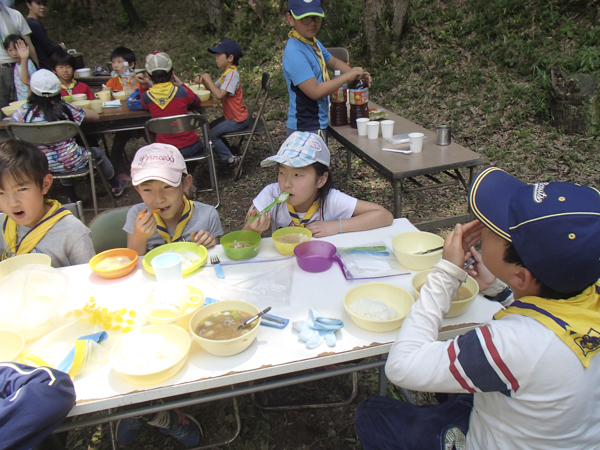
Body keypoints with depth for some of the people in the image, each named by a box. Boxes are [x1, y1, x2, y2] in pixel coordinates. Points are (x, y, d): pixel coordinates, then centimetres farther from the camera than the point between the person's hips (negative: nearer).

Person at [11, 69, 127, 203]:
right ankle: (116, 185, 49)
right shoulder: (64, 108, -17)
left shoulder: (24, 111, -11)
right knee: (96, 152, 26)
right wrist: (79, 112, 9)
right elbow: (95, 116, -8)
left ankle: (71, 197, 48)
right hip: (71, 162, -3)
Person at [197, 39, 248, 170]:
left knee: (211, 134, -15)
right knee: (210, 127, 21)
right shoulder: (227, 73, 11)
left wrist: (208, 79, -21)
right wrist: (203, 81, -4)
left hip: (237, 120, -10)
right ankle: (229, 153, 24)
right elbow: (214, 89, 14)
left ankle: (232, 160, -7)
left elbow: (219, 94, -31)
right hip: (230, 116, 10)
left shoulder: (232, 74, -21)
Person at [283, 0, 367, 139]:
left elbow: (333, 62, 23)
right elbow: (315, 91, -27)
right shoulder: (294, 52, -23)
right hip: (305, 129, -10)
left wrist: (357, 74, 5)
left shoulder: (314, 43, 7)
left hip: (319, 125, 10)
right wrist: (348, 76, -18)